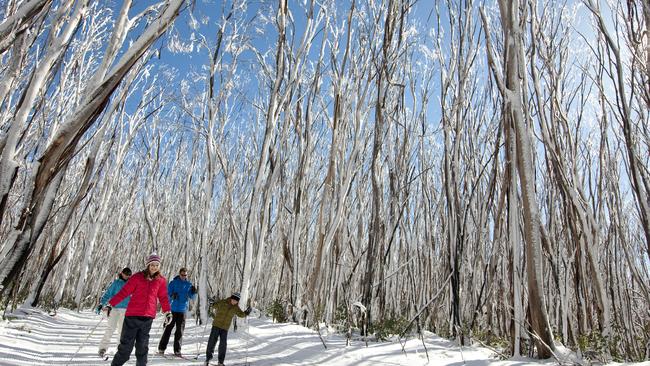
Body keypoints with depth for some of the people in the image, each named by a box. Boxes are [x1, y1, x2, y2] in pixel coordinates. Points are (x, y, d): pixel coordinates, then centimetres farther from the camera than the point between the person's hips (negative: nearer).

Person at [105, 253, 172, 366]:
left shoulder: (161, 280, 6)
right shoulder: (137, 277, -3)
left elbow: (163, 297, 15)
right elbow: (124, 292, -1)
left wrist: (168, 312, 15)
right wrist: (111, 304, -3)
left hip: (148, 318, 2)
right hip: (132, 315, -2)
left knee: (142, 346, 8)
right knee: (126, 345, 2)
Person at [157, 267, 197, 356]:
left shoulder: (189, 284, 7)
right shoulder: (173, 283, -1)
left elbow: (192, 297, 3)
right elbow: (167, 294, -5)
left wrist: (193, 292, -18)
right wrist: (172, 296, -26)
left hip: (182, 310, 3)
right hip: (172, 309, -2)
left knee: (180, 330, 3)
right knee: (168, 328, 0)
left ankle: (177, 350, 9)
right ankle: (161, 348, 11)